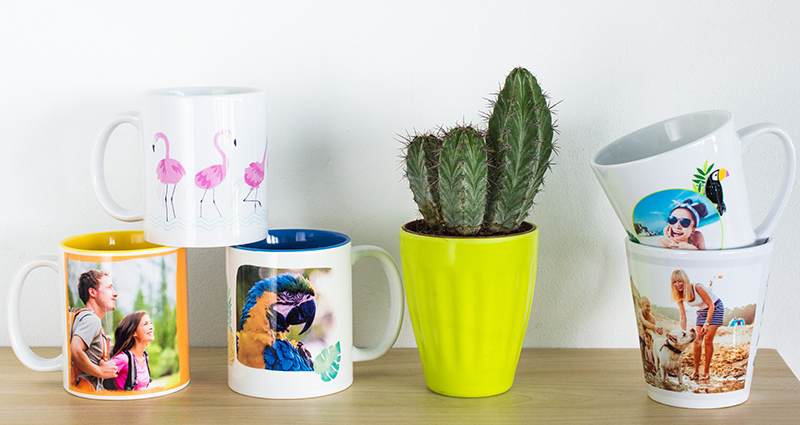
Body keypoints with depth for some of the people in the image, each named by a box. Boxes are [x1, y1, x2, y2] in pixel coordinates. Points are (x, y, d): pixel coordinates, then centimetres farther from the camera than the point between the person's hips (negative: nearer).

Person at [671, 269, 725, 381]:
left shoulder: (697, 288, -31)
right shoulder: (680, 296, -13)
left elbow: (711, 305, -23)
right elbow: (683, 317, -6)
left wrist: (707, 323, -30)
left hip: (715, 308, -6)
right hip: (702, 311, 6)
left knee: (708, 339, -13)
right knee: (697, 341, -5)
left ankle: (706, 372, -5)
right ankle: (696, 372, 5)